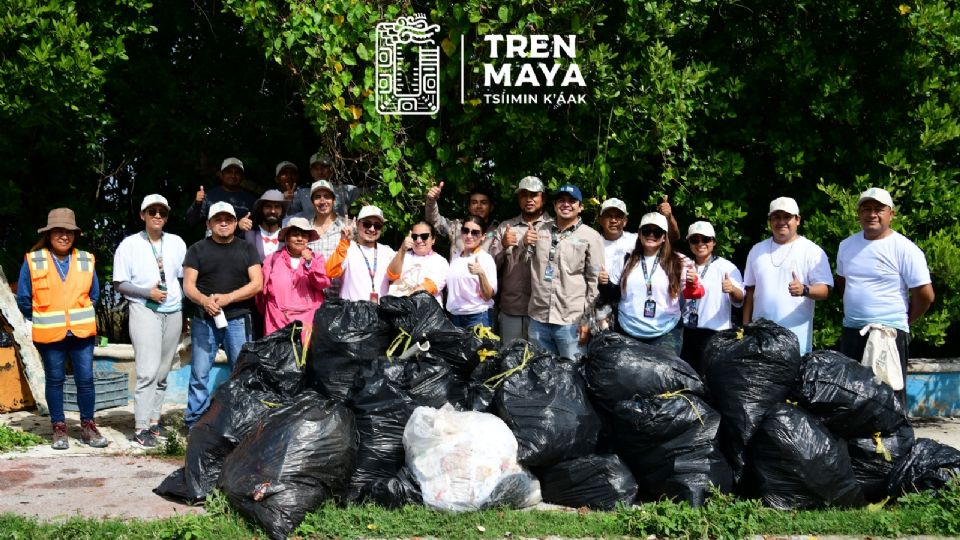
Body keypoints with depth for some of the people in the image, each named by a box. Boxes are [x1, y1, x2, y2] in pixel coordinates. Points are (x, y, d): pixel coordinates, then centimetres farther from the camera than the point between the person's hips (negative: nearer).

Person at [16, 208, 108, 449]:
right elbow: (23, 299, 5)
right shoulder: (33, 261, -2)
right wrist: (42, 320, 10)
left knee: (86, 379, 2)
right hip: (49, 335, -1)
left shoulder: (86, 260, 4)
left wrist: (81, 317, 13)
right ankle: (59, 429, 18)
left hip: (82, 332, 2)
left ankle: (87, 427, 14)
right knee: (55, 380, 8)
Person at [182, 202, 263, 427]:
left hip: (238, 320, 0)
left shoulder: (247, 249, 9)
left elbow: (257, 283, -1)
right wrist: (204, 300, -18)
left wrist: (228, 297, -14)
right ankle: (195, 422, 7)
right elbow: (188, 285, 3)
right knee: (199, 373, 0)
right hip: (204, 320, 0)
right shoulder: (197, 250, 9)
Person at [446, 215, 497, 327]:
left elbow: (488, 296, -15)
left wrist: (481, 274, -28)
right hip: (454, 316, 5)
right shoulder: (455, 257, 9)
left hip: (478, 317, -5)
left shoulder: (486, 258, -9)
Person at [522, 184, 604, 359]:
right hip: (538, 318, 4)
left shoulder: (591, 237, -3)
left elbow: (595, 282, -4)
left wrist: (587, 320, -6)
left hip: (571, 321, -4)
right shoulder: (541, 231, 10)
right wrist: (526, 245, -3)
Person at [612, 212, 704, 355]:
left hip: (666, 334, -2)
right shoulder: (626, 260, 7)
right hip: (628, 333, 3)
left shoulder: (678, 261, 1)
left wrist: (692, 283, -23)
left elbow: (691, 294, -2)